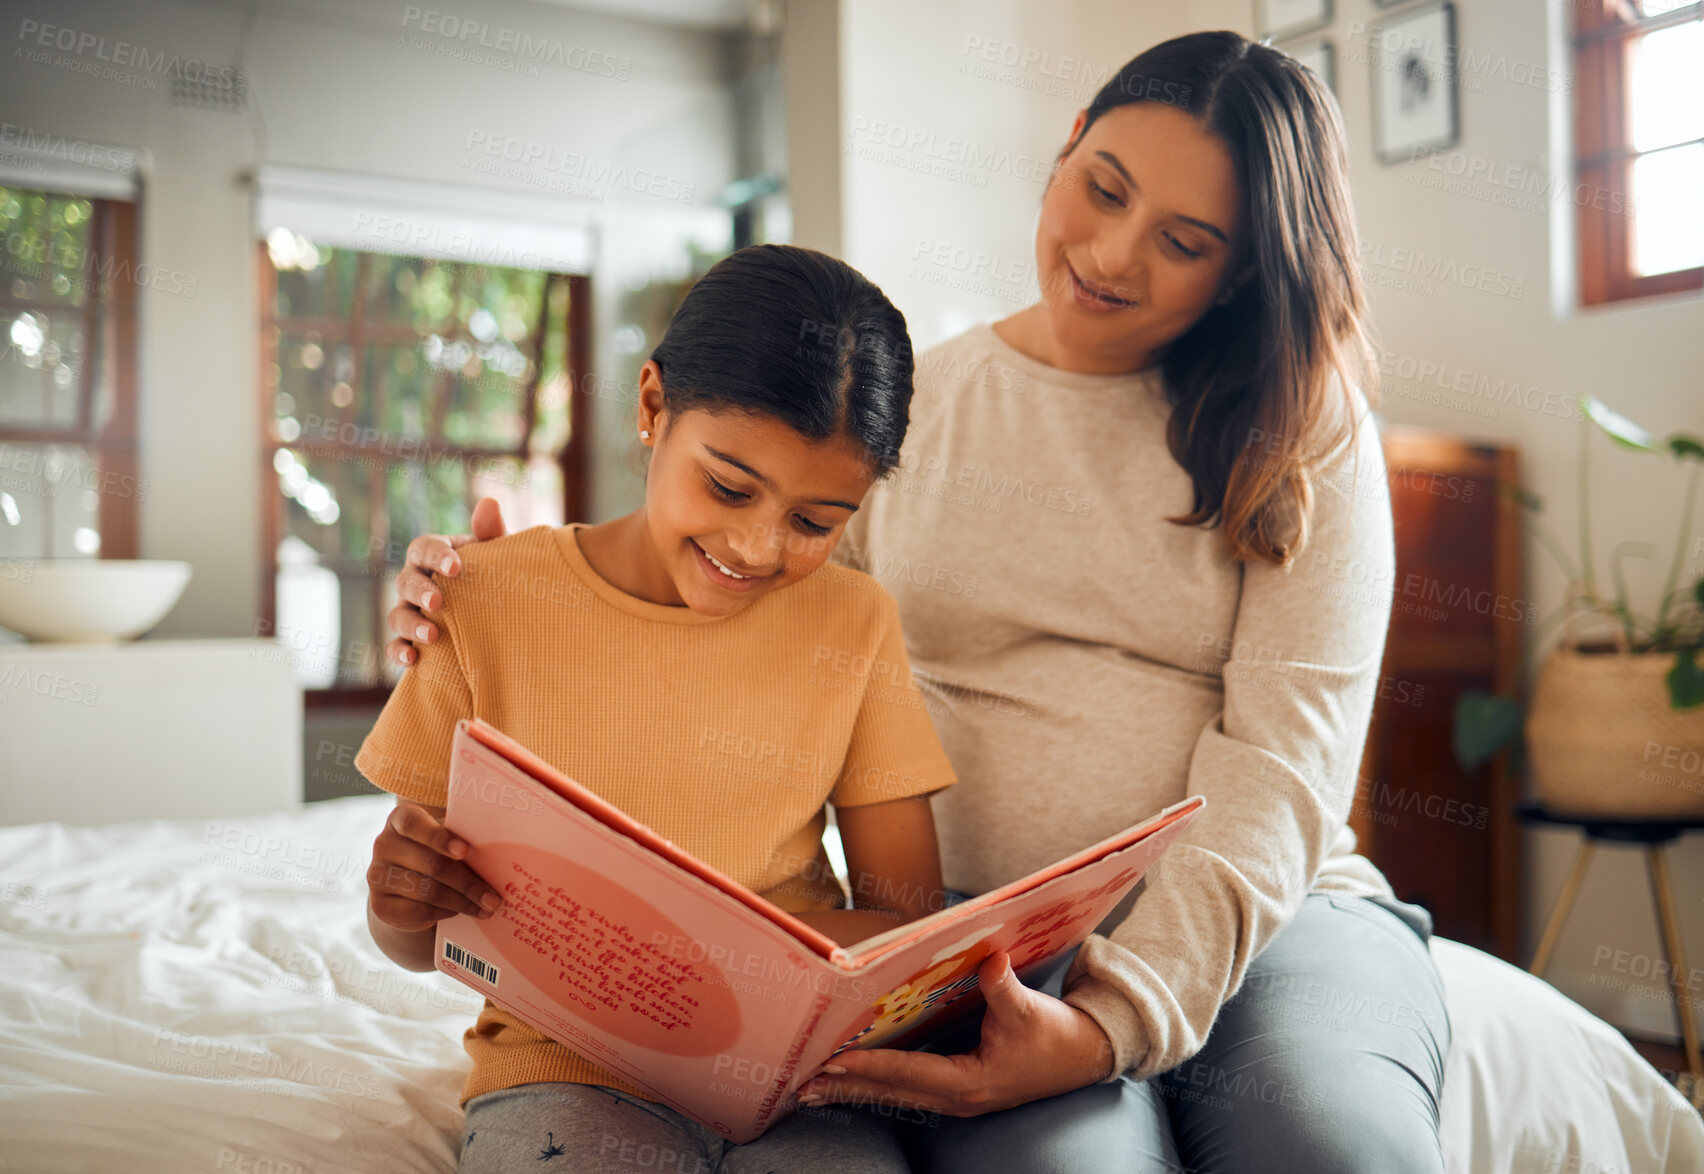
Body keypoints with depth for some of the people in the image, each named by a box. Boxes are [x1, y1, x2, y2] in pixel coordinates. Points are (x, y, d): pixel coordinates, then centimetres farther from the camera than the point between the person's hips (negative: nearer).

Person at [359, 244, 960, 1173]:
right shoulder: (490, 604, 0)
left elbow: (905, 920, 1)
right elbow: (417, 947, 6)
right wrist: (402, 908, -18)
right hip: (568, 1063, -1)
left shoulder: (853, 623, 5)